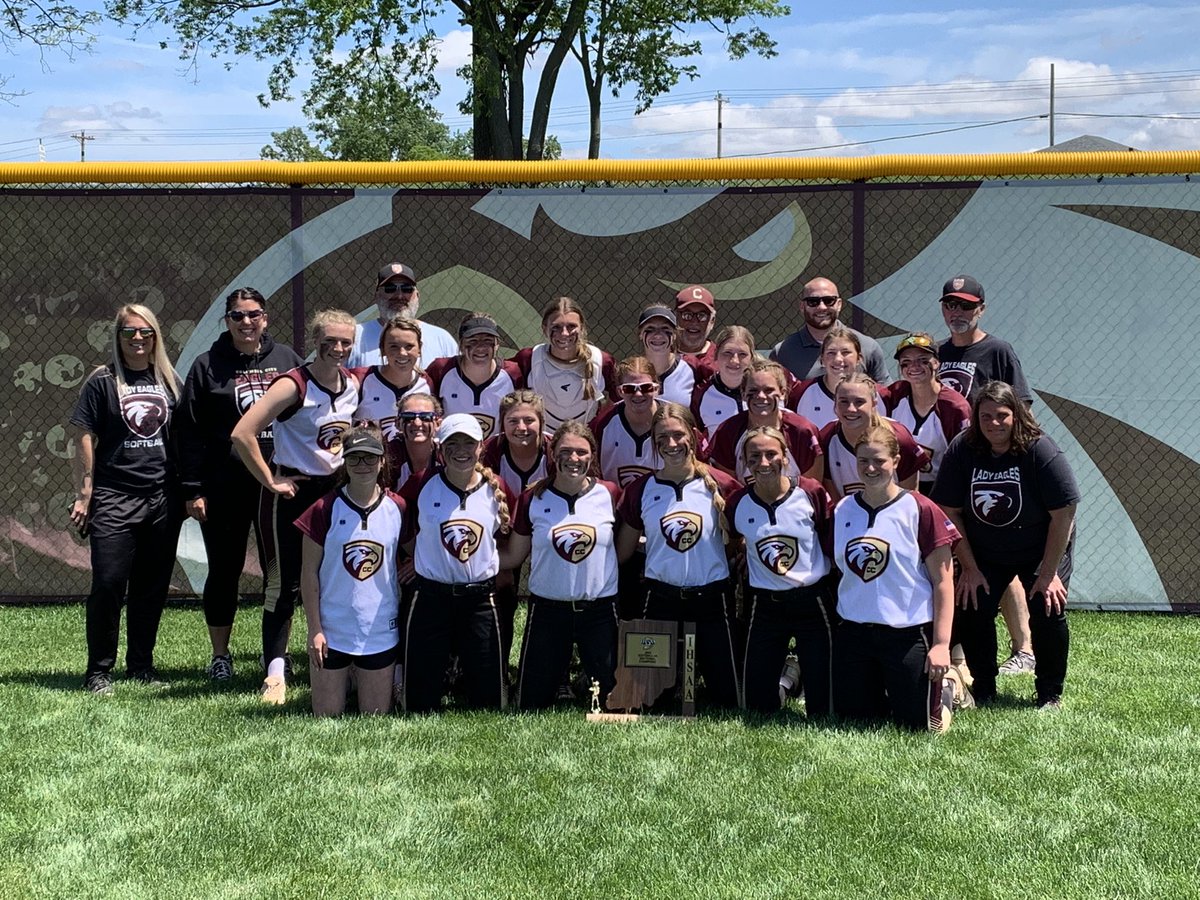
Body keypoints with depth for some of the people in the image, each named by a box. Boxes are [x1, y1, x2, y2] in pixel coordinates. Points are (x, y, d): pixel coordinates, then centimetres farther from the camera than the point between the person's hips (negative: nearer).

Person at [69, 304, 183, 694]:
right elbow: (84, 439, -1)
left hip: (163, 498, 4)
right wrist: (84, 494, -6)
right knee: (109, 583, -8)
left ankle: (141, 664, 19)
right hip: (114, 497, -4)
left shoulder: (169, 381, 12)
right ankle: (99, 669, 3)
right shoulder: (102, 382, 0)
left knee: (152, 586, 7)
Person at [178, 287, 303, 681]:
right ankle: (220, 655, 19)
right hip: (225, 488, -1)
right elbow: (190, 431, 0)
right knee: (224, 571, 7)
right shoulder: (208, 366, 2)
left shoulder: (287, 360, 7)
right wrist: (193, 489, -6)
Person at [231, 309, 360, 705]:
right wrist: (271, 482, -17)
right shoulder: (293, 385, -16)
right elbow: (242, 434, -24)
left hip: (335, 490, 6)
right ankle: (275, 675, -1)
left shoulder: (353, 384, 4)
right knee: (284, 583, -4)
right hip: (292, 491, -6)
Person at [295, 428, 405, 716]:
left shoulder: (397, 508, -1)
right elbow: (309, 572, -4)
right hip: (332, 630, -1)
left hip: (381, 630, 2)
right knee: (327, 720, 5)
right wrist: (314, 629, -8)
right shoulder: (325, 509, -6)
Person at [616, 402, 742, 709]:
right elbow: (622, 552, 8)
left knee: (727, 695, 1)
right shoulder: (641, 490, 1)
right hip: (659, 599, 2)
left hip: (712, 599, -1)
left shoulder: (721, 485, -4)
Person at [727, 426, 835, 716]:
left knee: (822, 700, 2)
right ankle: (785, 676, 31)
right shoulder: (738, 503, -4)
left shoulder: (811, 492, -10)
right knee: (757, 702, 6)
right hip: (764, 604, 2)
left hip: (812, 600, -2)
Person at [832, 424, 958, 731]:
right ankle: (883, 690, 40)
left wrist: (941, 643, -13)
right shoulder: (841, 510, 4)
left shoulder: (920, 510, -9)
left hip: (908, 634, -4)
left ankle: (944, 689, 33)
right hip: (853, 633, 4)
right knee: (853, 721, 11)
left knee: (919, 726, 2)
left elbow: (943, 581, -8)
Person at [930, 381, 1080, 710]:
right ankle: (983, 690, 6)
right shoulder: (962, 450, -16)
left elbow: (1064, 513, -21)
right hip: (983, 553, 2)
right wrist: (970, 569, -12)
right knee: (970, 609, -15)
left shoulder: (1041, 451, -23)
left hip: (1042, 550, -2)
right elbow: (949, 511, -11)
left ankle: (1050, 693, 3)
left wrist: (1049, 573, -20)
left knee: (1047, 611, -18)